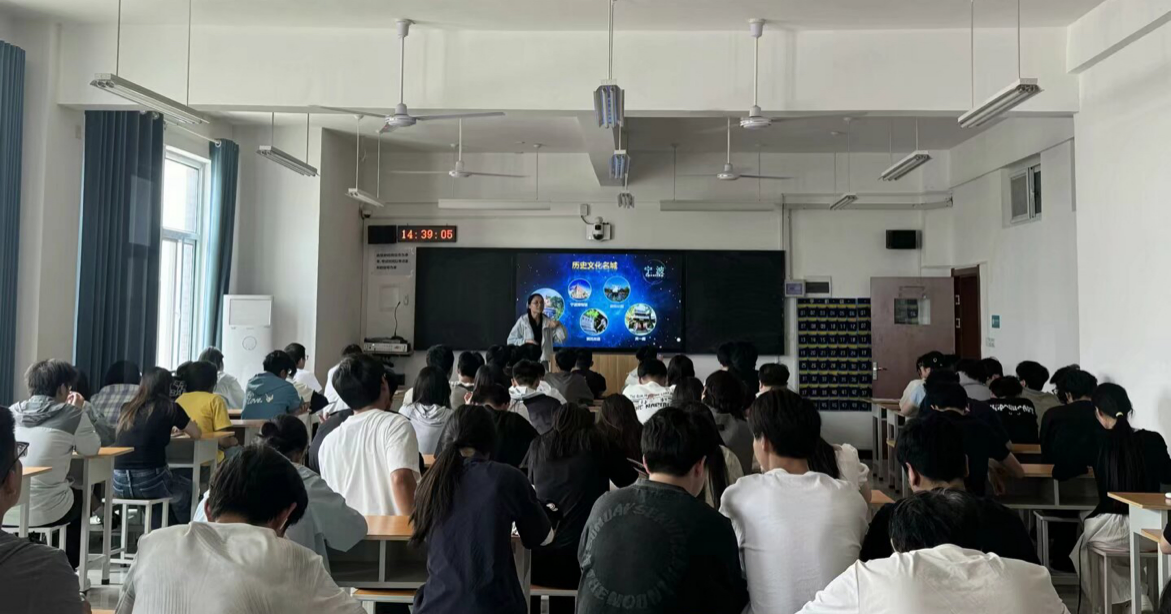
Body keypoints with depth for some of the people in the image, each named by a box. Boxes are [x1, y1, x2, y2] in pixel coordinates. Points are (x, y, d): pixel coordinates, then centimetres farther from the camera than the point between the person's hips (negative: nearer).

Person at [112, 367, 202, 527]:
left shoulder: (128, 409, 10)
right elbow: (196, 434, 6)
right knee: (187, 489, 26)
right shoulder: (169, 408, -3)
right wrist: (183, 424, 27)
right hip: (148, 482, -5)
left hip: (119, 484, 5)